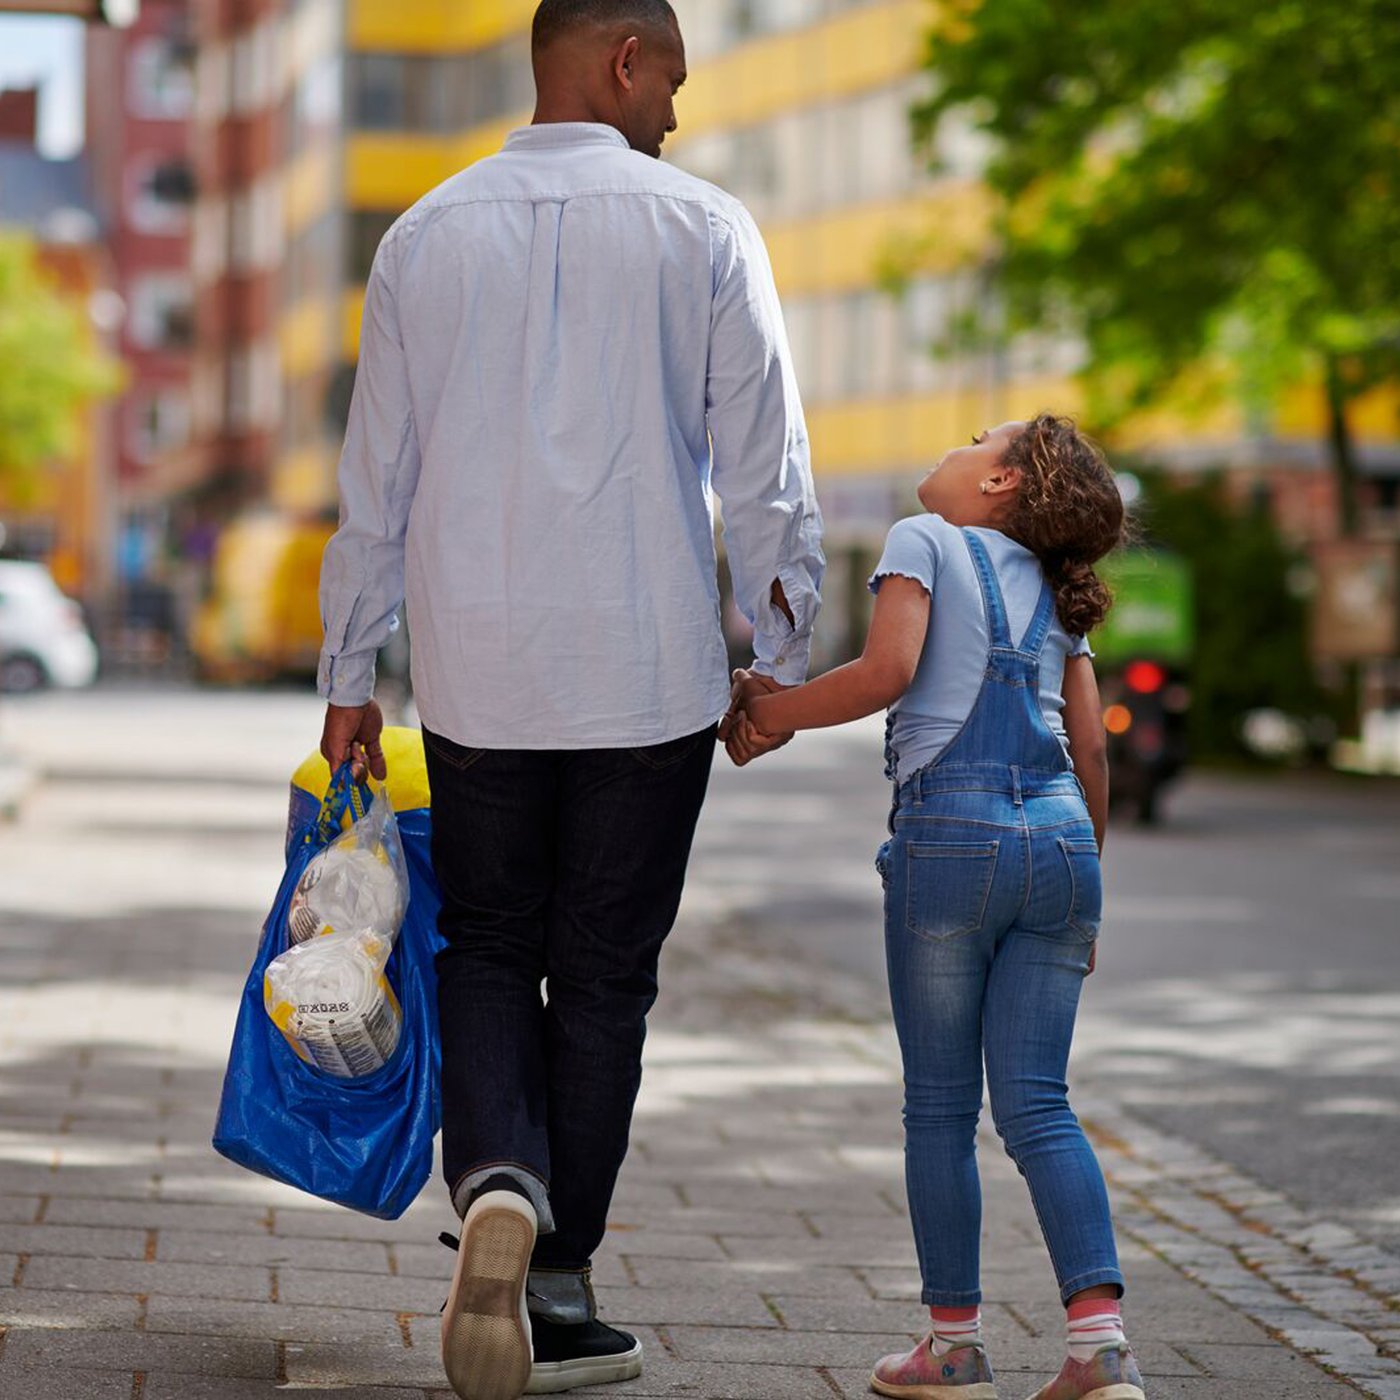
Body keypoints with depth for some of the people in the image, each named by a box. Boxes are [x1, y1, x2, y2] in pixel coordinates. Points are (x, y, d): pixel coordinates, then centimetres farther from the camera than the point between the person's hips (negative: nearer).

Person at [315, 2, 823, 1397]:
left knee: (487, 949, 15)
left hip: (477, 669, 2)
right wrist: (781, 657, 7)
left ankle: (498, 1181, -12)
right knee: (602, 969, 9)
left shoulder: (426, 236, 5)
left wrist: (350, 679, 14)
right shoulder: (703, 230, -4)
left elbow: (373, 483, 7)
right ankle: (559, 1284, 15)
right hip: (650, 669, -2)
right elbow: (762, 470, -4)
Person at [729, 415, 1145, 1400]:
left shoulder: (926, 541, 6)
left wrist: (770, 713, 1)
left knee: (941, 1104, 6)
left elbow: (888, 670, -10)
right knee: (1039, 1104, 5)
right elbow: (1090, 747, 17)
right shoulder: (1054, 589, 21)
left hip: (951, 833, -5)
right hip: (1060, 839, 5)